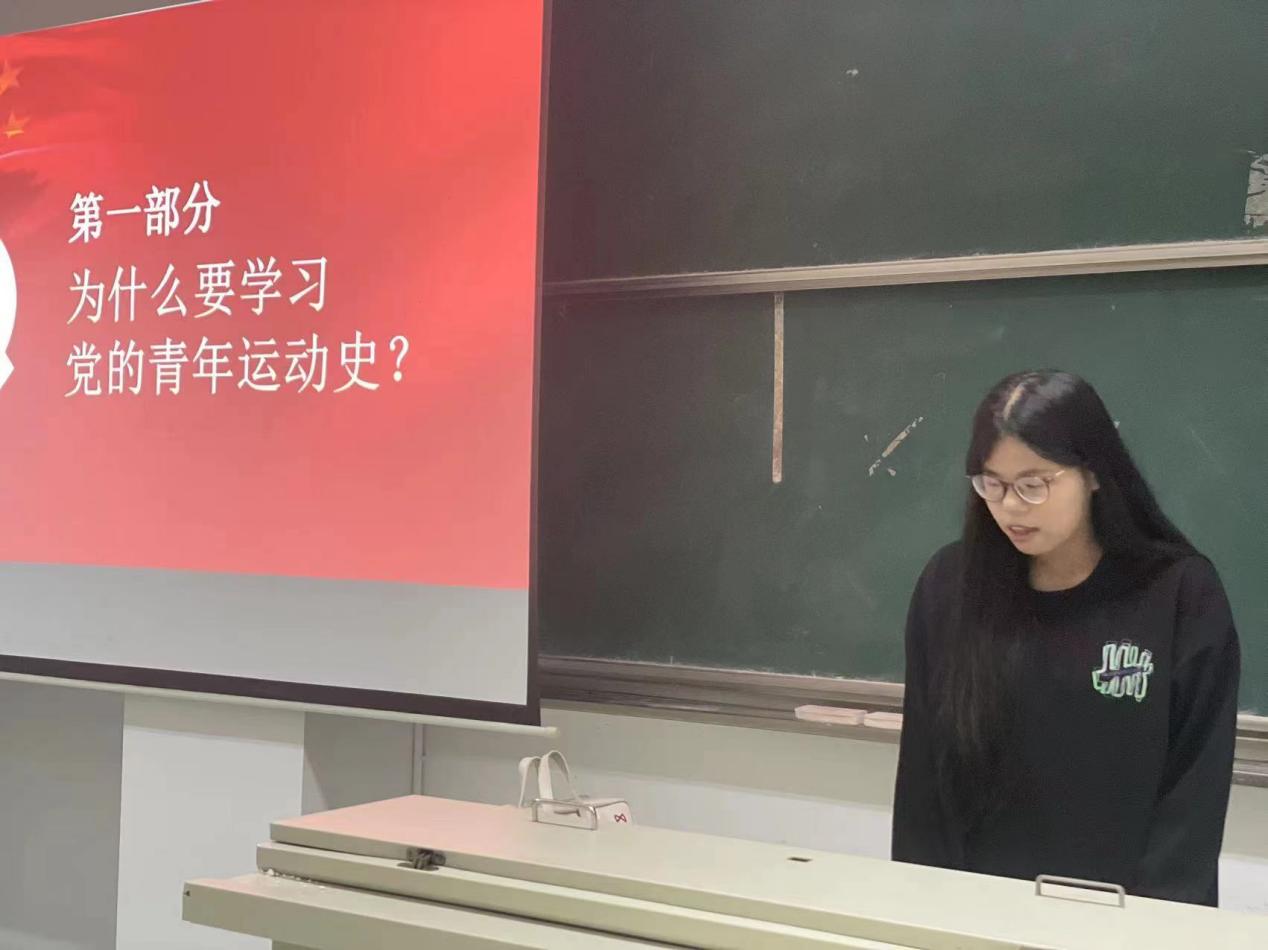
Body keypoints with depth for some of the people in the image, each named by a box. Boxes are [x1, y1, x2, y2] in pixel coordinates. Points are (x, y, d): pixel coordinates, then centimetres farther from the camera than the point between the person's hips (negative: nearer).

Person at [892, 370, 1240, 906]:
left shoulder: (1181, 593, -5)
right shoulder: (950, 585, 0)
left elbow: (1196, 789, -5)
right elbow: (922, 771, 3)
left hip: (1118, 907, -1)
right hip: (974, 901, 1)